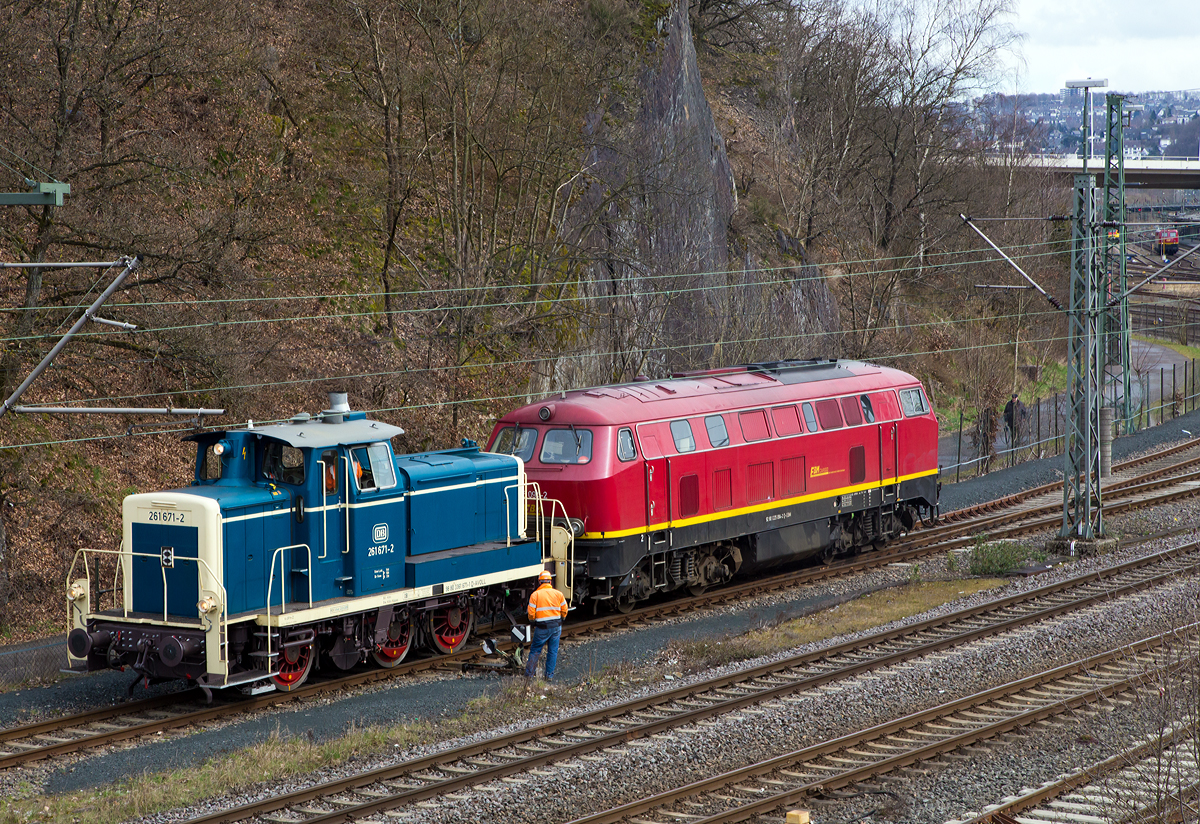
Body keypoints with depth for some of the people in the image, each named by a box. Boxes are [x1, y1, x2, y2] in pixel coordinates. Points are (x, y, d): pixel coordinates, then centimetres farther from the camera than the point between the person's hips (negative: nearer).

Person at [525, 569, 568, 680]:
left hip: (542, 628, -2)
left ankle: (529, 674, 7)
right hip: (556, 626, 2)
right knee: (553, 651, 11)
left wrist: (533, 622, 12)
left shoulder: (535, 595, -7)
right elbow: (564, 611, 7)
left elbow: (531, 613, -7)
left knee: (535, 650, 8)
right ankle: (550, 675, 13)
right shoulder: (558, 594, 3)